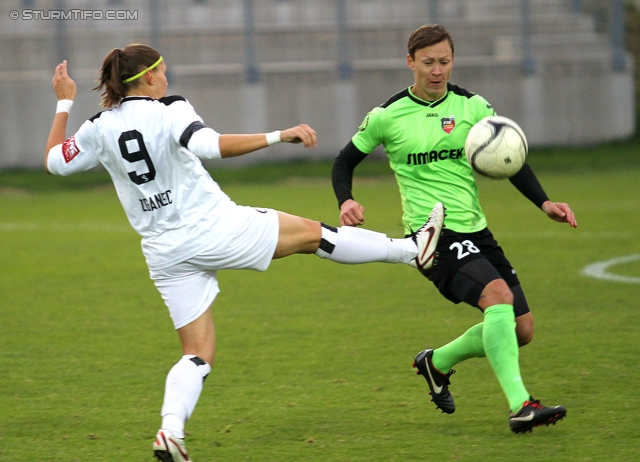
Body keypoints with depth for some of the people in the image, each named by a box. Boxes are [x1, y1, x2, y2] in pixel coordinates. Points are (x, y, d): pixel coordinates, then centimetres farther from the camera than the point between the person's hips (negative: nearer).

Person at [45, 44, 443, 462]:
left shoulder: (100, 129, 4)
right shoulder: (168, 111, -10)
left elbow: (55, 161, 16)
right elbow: (210, 145, -27)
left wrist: (64, 103, 25)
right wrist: (278, 137, -26)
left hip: (165, 252, 5)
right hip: (213, 228, -5)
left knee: (198, 353, 9)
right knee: (312, 233, 11)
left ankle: (171, 428, -14)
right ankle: (412, 249, 20)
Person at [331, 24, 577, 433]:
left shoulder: (472, 106, 7)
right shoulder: (387, 116, 0)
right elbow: (345, 162, 13)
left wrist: (544, 202, -8)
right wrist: (346, 202, -7)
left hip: (476, 231, 5)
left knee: (521, 331, 4)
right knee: (498, 294, -30)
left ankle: (438, 362, 28)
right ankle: (520, 406, -35)